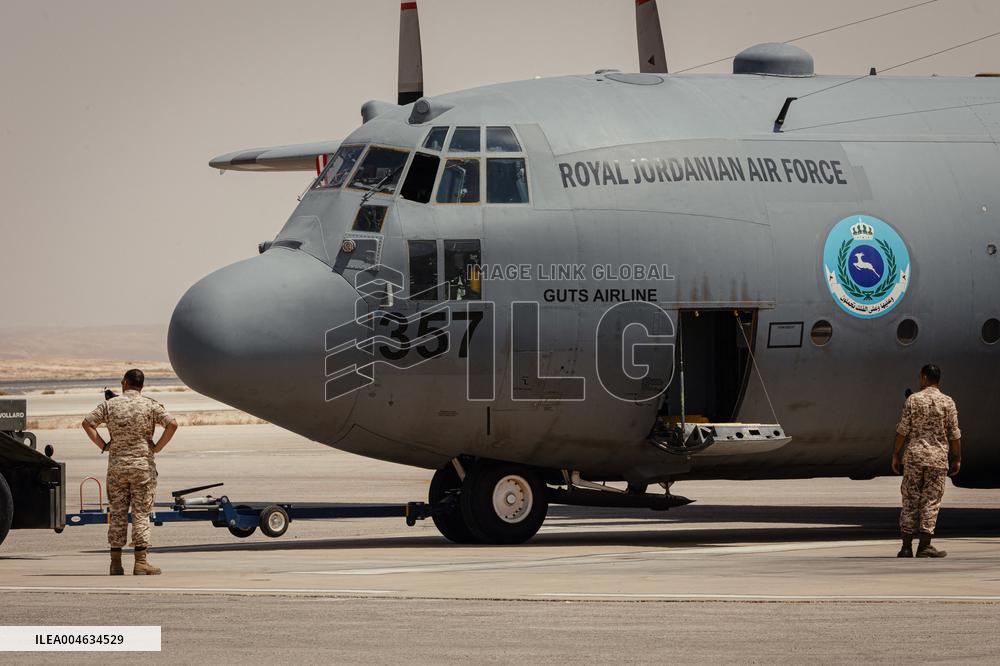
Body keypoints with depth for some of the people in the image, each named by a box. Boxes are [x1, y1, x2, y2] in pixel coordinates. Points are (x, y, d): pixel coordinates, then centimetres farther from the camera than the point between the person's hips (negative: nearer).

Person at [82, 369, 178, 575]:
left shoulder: (110, 404, 2)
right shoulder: (150, 405, -2)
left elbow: (87, 423, -1)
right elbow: (172, 424, -12)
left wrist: (103, 445, 3)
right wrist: (157, 447, -4)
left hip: (116, 466, 1)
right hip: (143, 465, -1)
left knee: (117, 514, 7)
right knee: (141, 515, 1)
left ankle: (116, 563, 7)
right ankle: (141, 563, -3)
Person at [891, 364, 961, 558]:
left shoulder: (913, 399, -1)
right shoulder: (947, 403, -1)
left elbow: (903, 430, -3)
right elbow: (954, 435, -1)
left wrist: (896, 455, 4)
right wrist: (957, 459, 8)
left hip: (914, 455, 1)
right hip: (938, 457, -1)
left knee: (910, 500, 6)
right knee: (931, 501, 3)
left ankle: (906, 546, 4)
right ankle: (924, 546, -1)